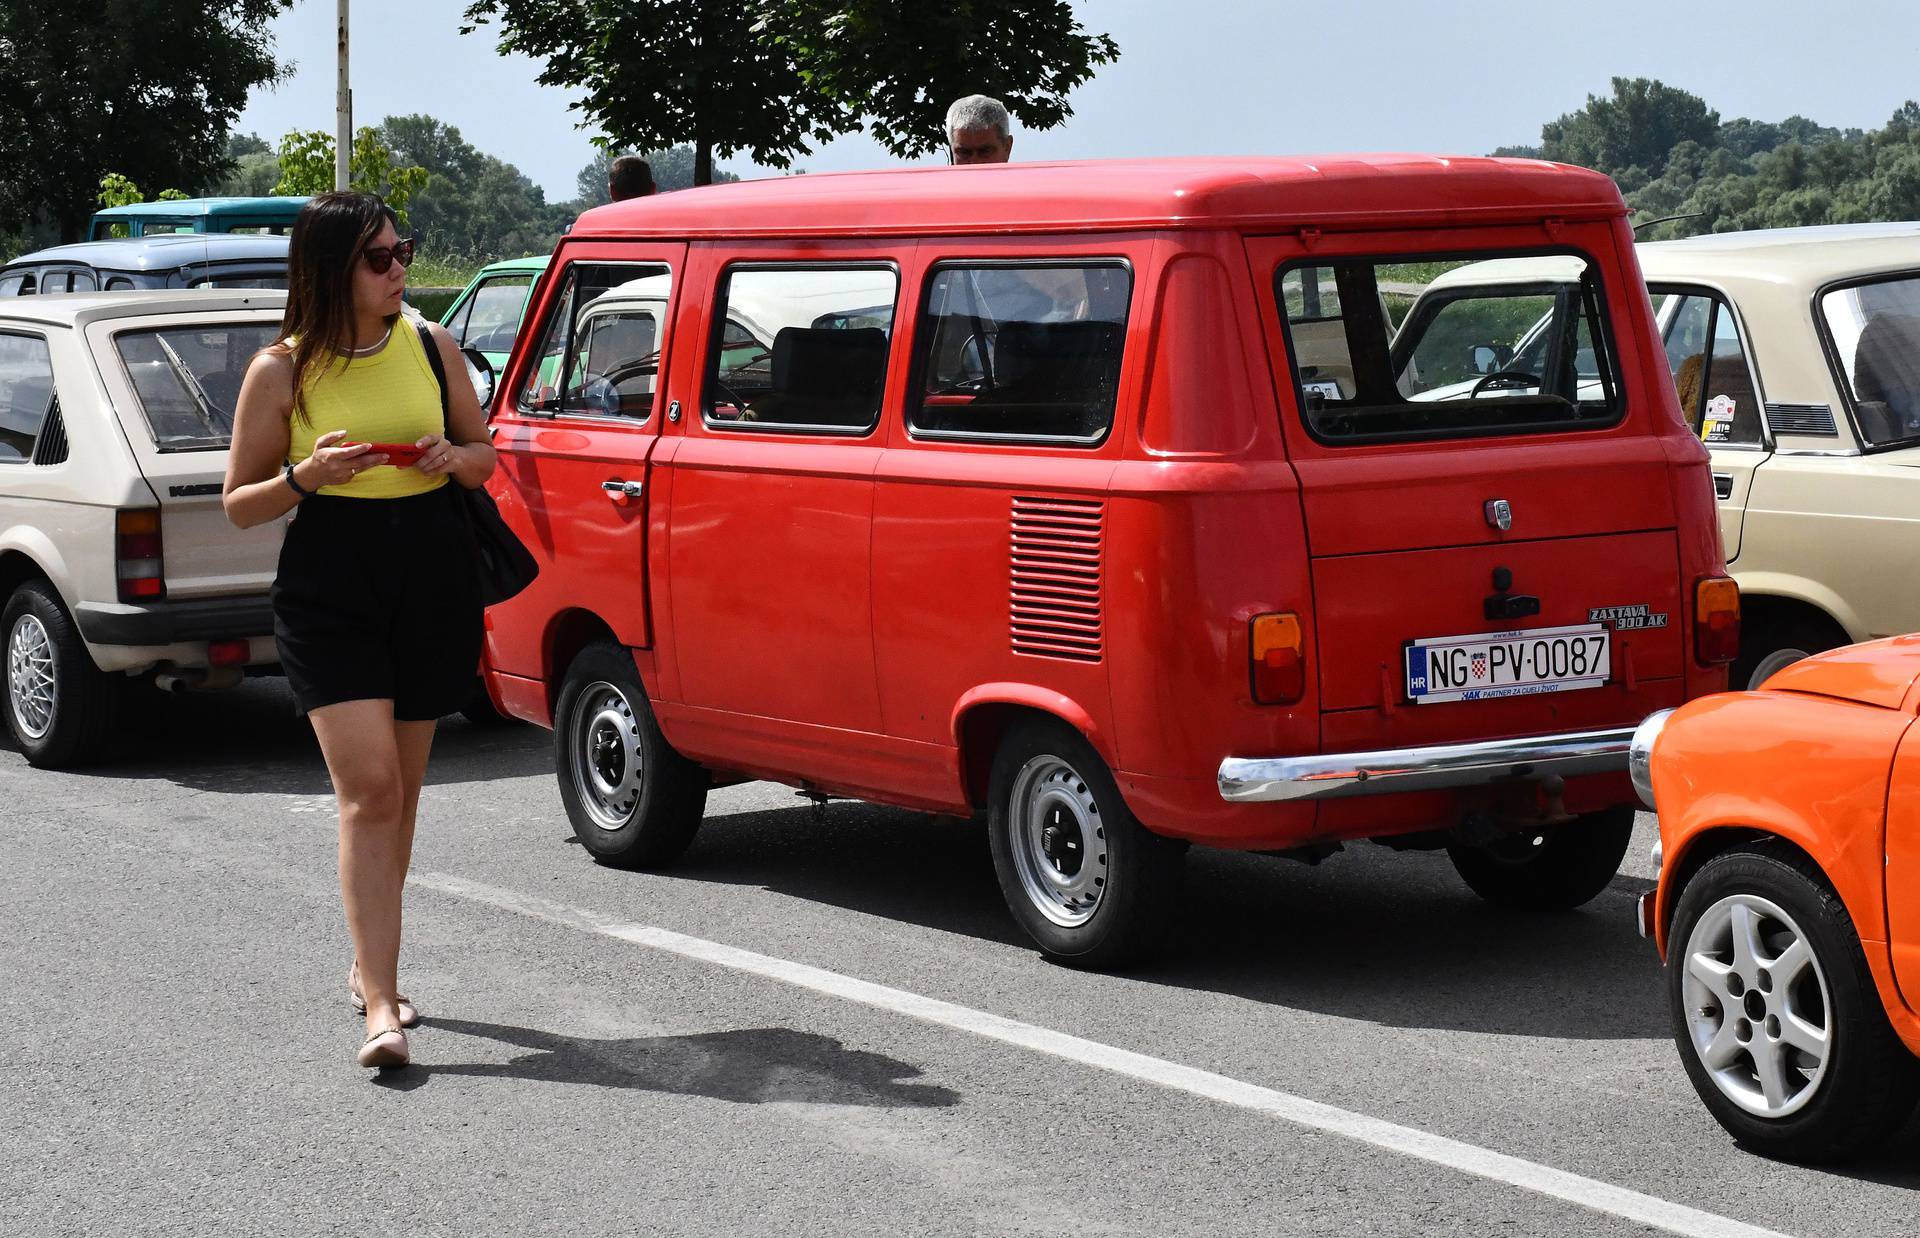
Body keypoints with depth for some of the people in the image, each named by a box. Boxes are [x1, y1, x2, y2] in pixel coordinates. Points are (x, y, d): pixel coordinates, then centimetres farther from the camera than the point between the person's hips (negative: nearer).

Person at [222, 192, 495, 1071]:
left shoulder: (430, 346, 5)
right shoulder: (282, 370, -3)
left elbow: (483, 453, 17)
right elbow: (240, 504, 2)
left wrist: (455, 457, -6)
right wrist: (305, 476, -18)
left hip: (434, 579, 4)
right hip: (329, 591, -4)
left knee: (398, 790, 12)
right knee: (368, 791, -14)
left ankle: (369, 963, 31)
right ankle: (380, 1006, -17)